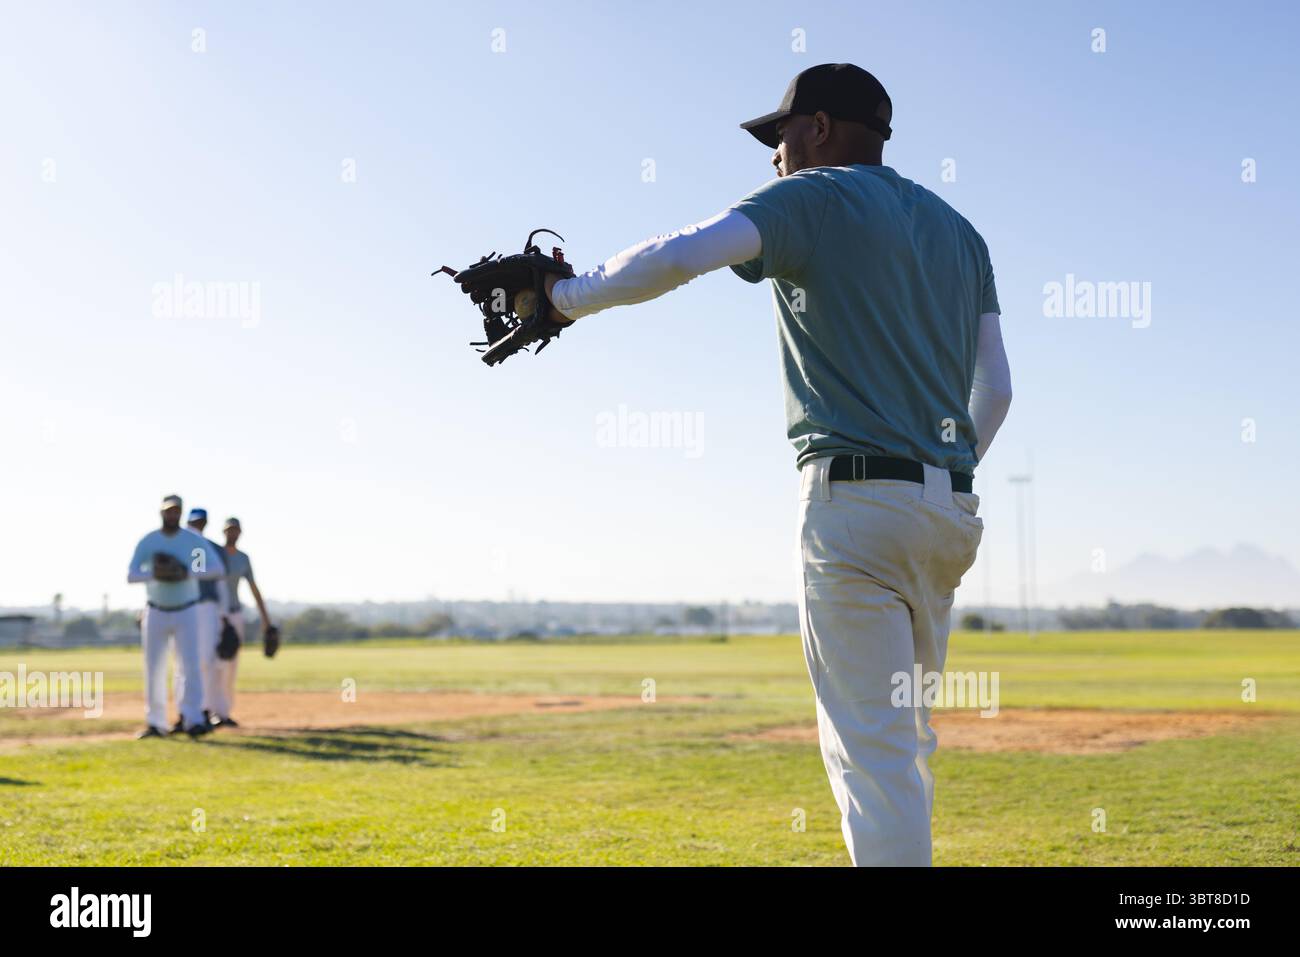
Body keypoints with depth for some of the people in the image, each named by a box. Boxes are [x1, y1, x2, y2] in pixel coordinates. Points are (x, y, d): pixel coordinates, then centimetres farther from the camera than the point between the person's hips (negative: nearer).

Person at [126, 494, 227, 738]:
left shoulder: (194, 540, -6)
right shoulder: (148, 541, -3)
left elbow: (217, 569, -16)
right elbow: (131, 575, -12)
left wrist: (185, 573, -30)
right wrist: (155, 574, -32)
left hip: (186, 613, -1)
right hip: (156, 613, 1)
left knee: (191, 665, -12)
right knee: (153, 669, 4)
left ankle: (192, 720, -14)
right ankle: (155, 724, 12)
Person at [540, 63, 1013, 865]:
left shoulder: (813, 200, -2)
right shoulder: (959, 230, 19)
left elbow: (678, 256, -19)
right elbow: (996, 389, 17)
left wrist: (571, 298, -6)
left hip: (856, 499, -8)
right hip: (952, 511, 8)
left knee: (870, 743, -7)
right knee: (905, 730, 18)